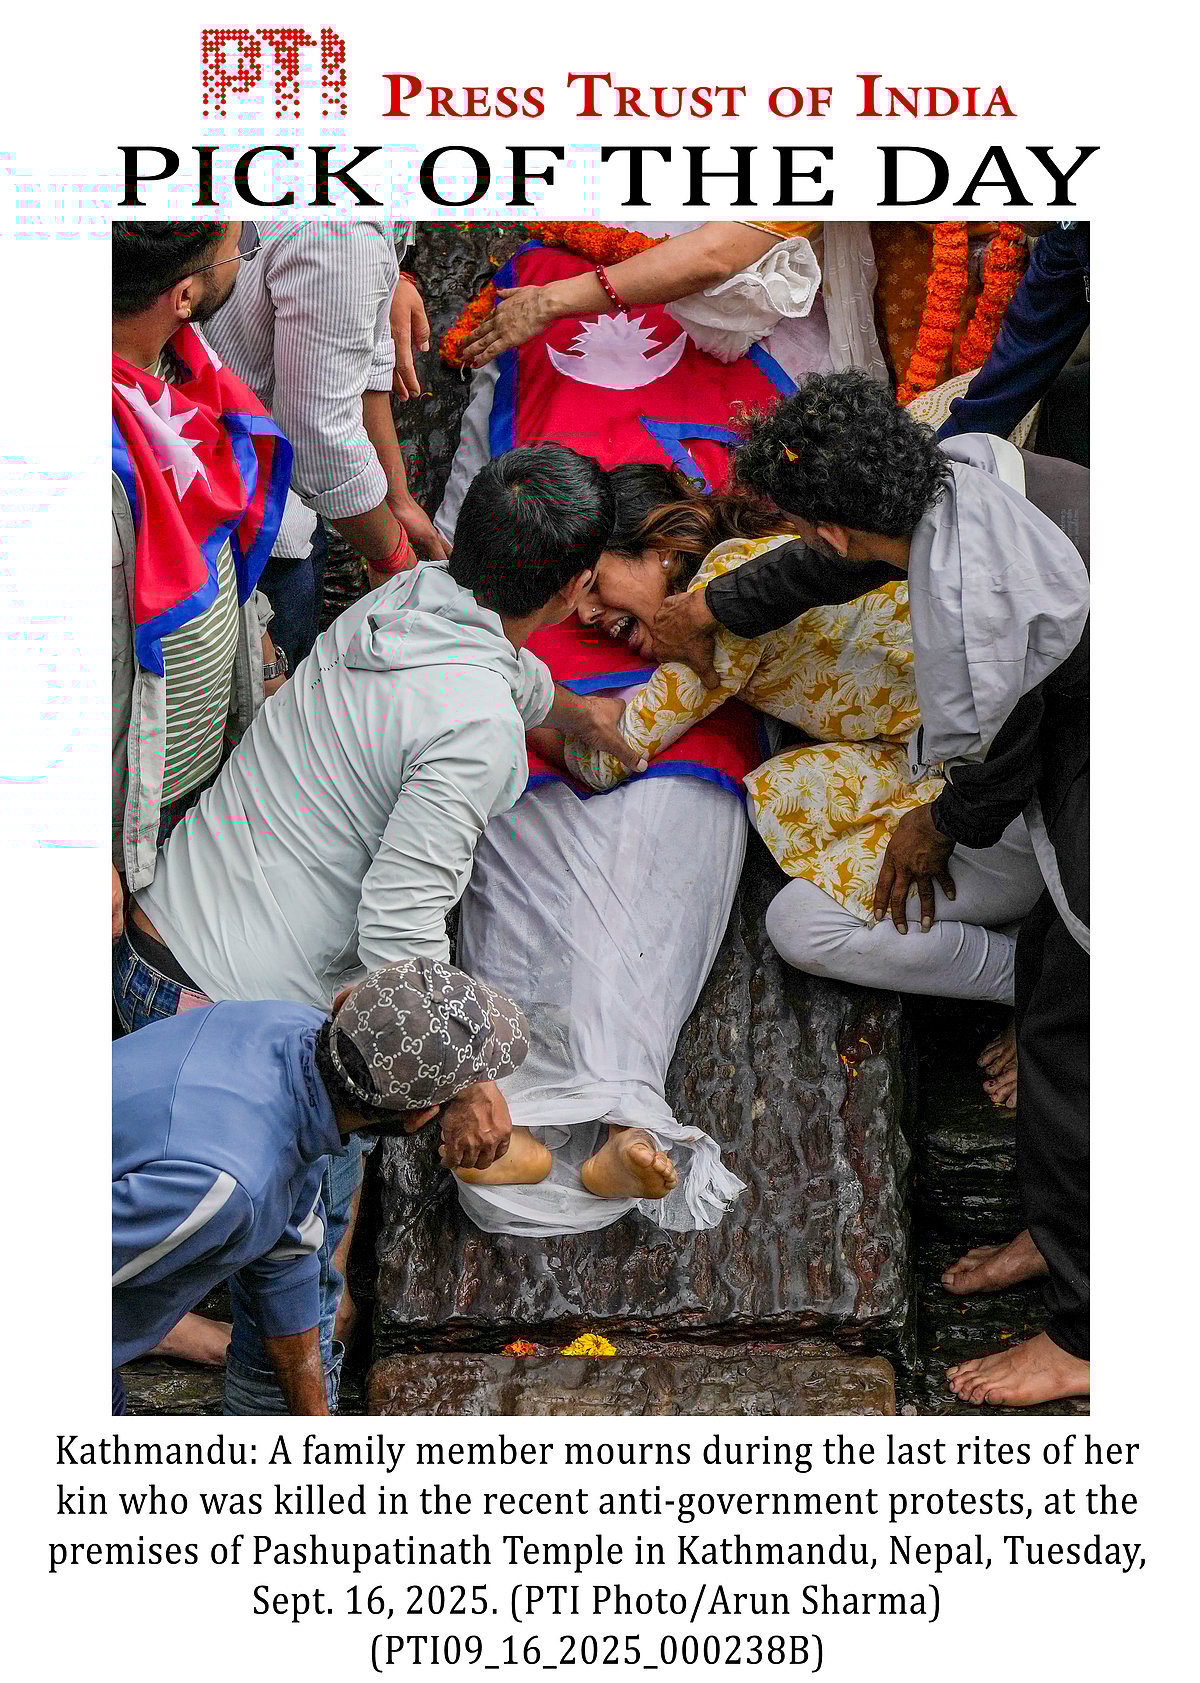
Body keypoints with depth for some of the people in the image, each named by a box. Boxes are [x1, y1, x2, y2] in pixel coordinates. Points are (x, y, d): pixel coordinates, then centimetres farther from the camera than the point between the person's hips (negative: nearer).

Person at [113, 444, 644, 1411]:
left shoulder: (403, 597, 2)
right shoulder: (480, 734, -24)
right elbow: (400, 928, -25)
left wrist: (578, 715, 46)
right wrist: (461, 1085, -13)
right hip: (242, 1021, -8)